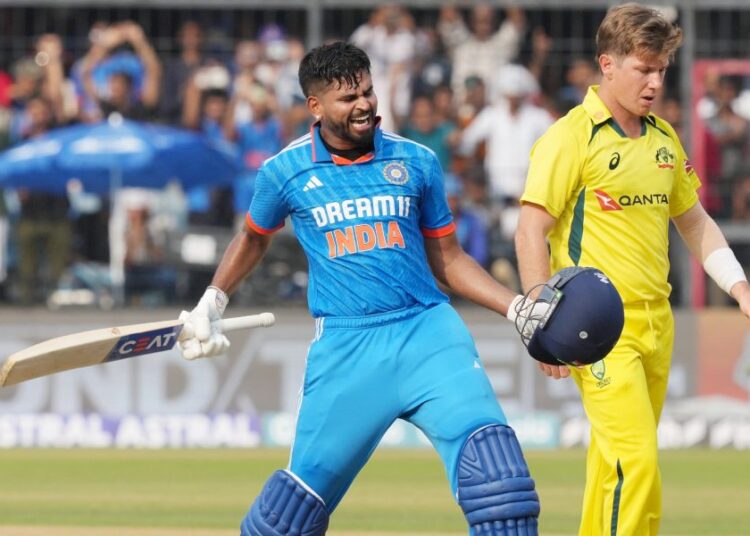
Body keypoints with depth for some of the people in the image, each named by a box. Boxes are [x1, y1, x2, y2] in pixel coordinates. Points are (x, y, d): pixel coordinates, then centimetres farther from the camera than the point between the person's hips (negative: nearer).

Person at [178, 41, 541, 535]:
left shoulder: (416, 161, 7)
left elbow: (448, 259, 14)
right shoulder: (287, 171, 5)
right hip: (344, 344, 0)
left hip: (427, 331, 0)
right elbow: (254, 238, 26)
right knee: (310, 483, 1)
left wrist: (517, 308, 3)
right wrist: (210, 305, 21)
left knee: (488, 449, -21)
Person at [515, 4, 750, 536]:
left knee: (614, 462, 11)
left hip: (656, 321, 7)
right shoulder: (570, 138, -8)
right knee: (636, 461, -16)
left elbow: (694, 222, 24)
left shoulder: (663, 138, 13)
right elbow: (531, 231, -11)